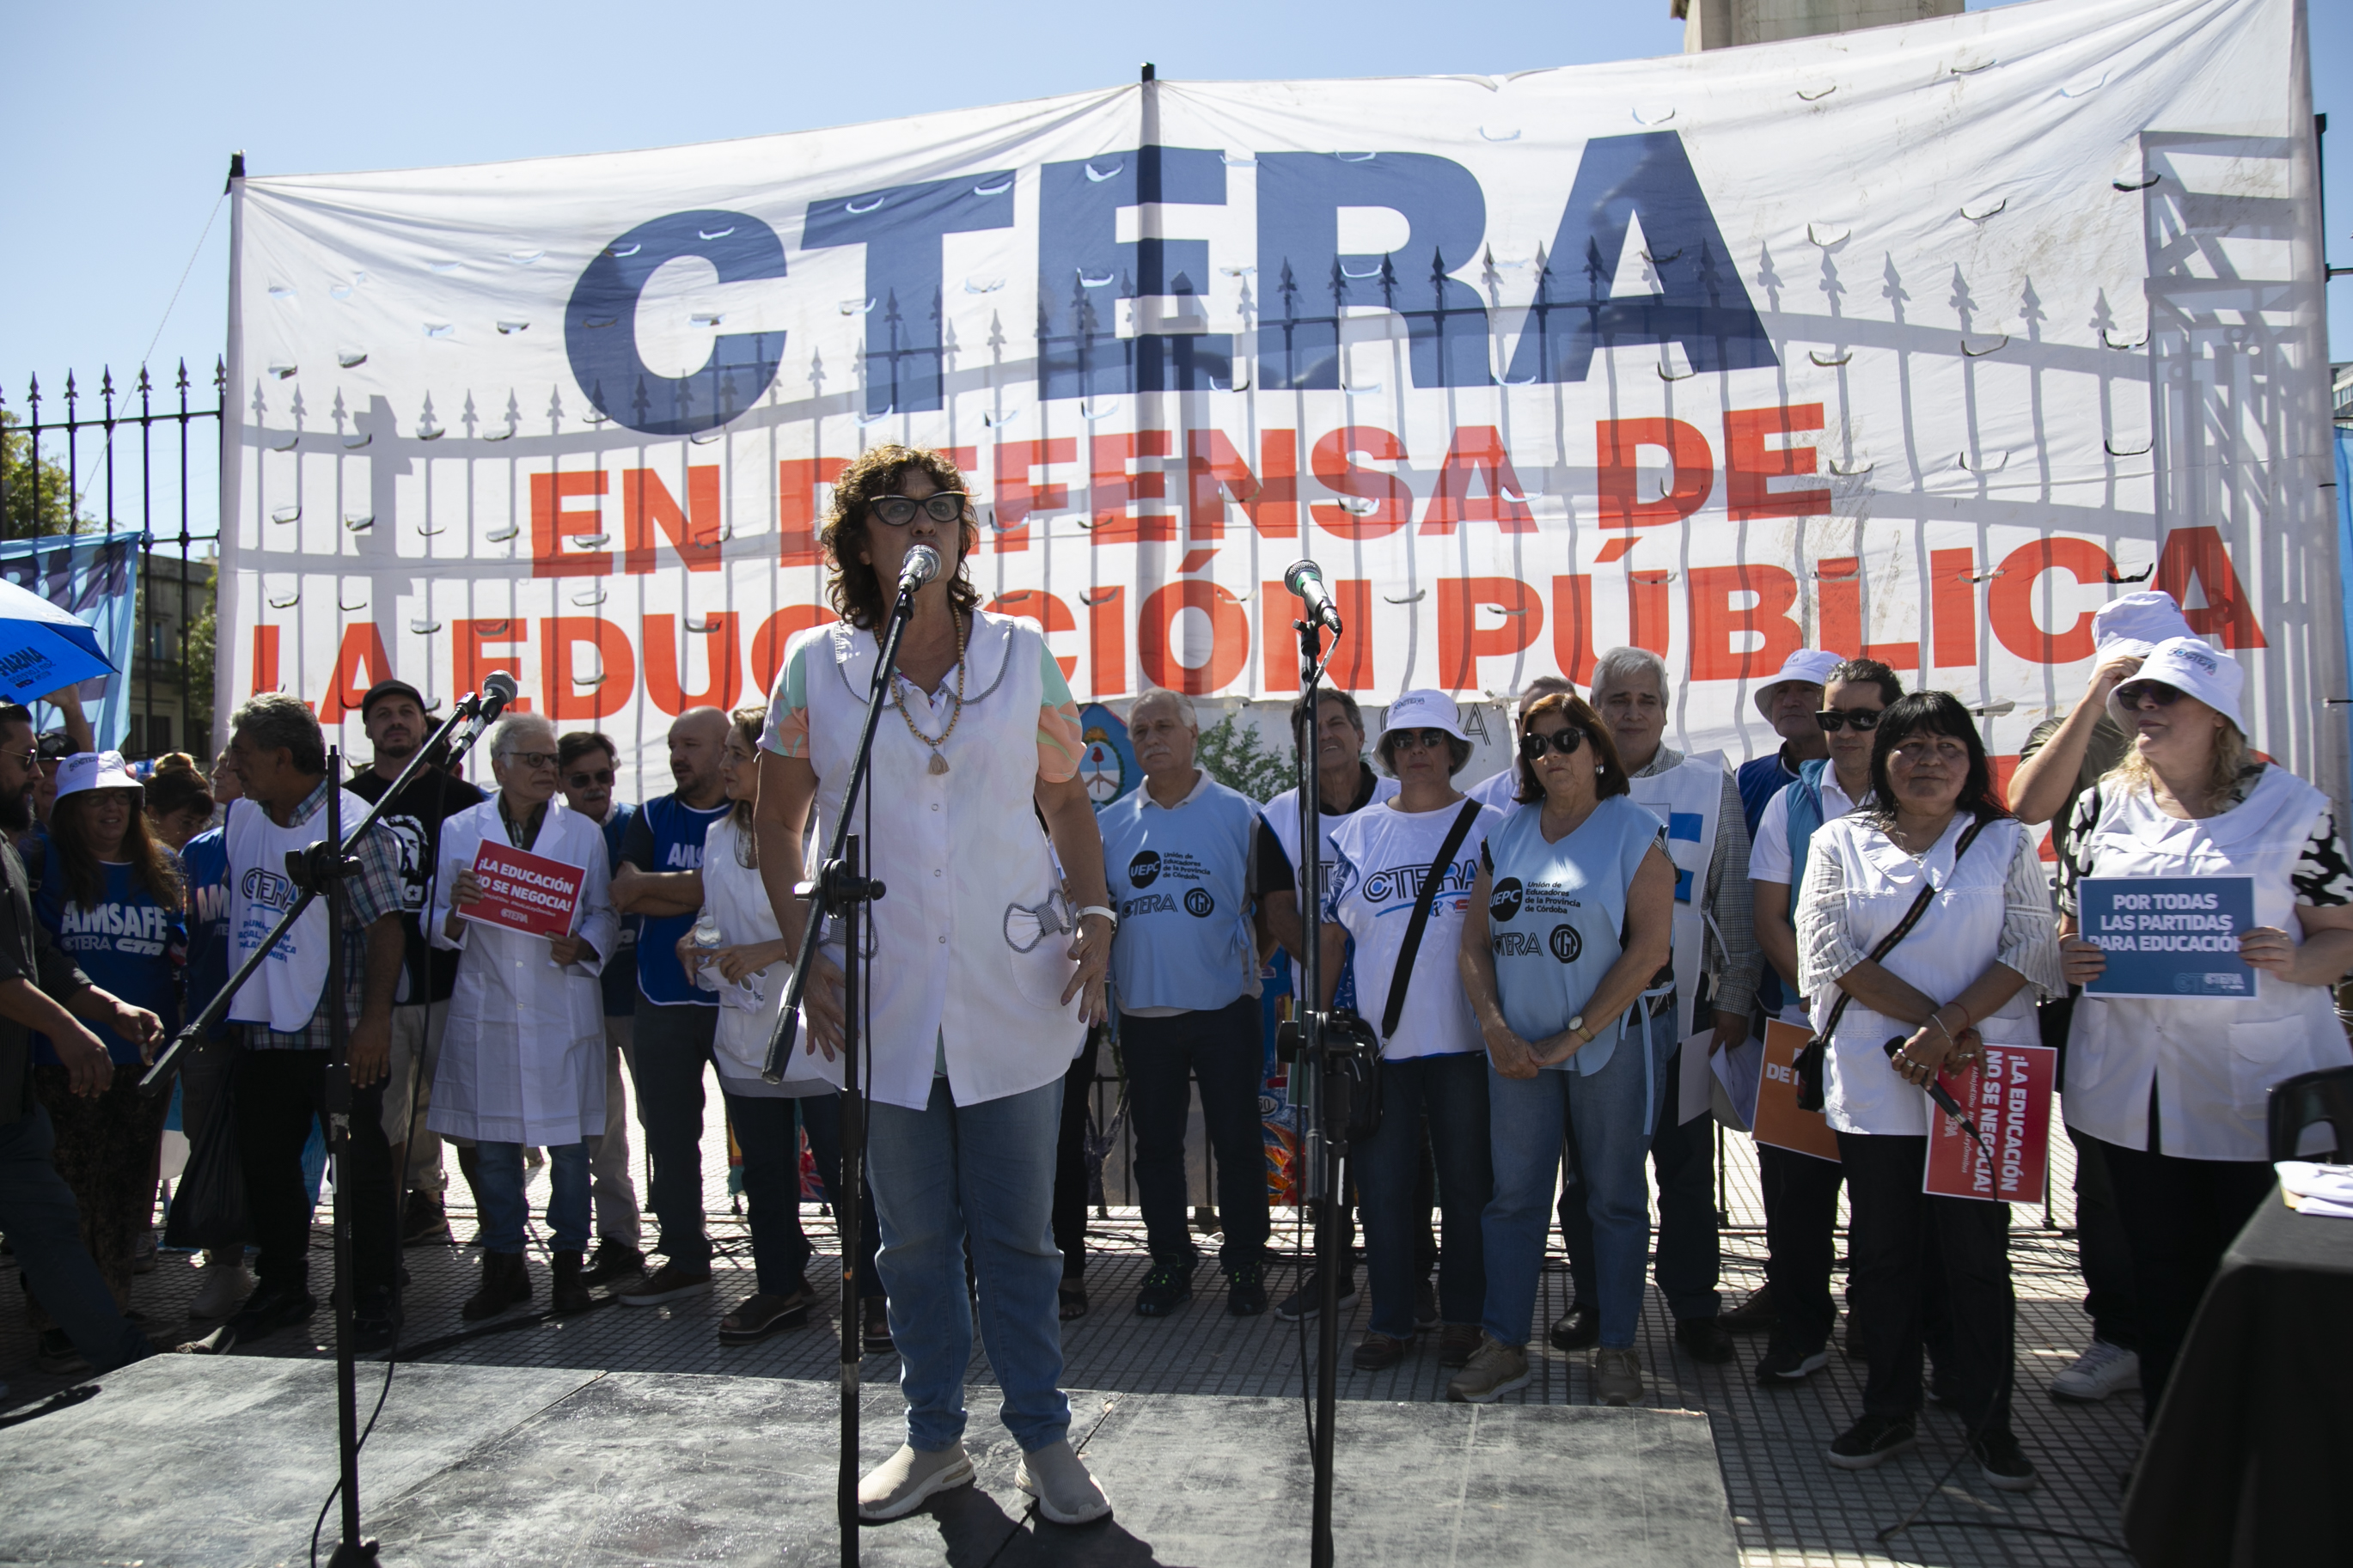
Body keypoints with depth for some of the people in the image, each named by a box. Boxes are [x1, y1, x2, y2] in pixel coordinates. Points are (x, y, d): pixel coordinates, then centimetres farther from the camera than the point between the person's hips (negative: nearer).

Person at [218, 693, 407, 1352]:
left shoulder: (351, 823, -12)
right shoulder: (243, 825, 10)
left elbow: (385, 927, -16)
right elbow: (236, 918, 19)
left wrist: (374, 1019, -22)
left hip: (336, 1033, -7)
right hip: (262, 1031, 7)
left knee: (360, 1169, 0)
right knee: (265, 1165, 15)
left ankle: (375, 1299, 12)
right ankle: (281, 1290, 31)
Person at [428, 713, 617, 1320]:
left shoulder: (583, 832, 9)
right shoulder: (459, 830, 8)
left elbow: (604, 913, 10)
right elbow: (436, 925, 8)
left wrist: (582, 946, -10)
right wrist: (454, 913, -14)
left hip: (564, 1012, 0)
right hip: (486, 1012, 0)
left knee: (569, 1144, 1)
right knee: (492, 1145, 4)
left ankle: (570, 1264, 14)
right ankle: (503, 1266, 17)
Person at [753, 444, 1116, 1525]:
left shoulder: (1021, 654, 4)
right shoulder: (816, 665, 3)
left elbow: (1066, 803, 10)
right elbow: (777, 826, 9)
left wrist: (1094, 920, -4)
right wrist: (804, 950, -2)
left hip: (1014, 990, 0)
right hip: (881, 993, 1)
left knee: (1018, 1228, 6)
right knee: (913, 1231, 12)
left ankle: (1043, 1439, 22)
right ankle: (933, 1439, 28)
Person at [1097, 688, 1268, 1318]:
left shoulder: (1238, 813, 1)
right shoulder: (1111, 823, 9)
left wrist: (1255, 963, -5)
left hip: (1223, 1007, -3)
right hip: (1143, 1011, 3)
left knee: (1237, 1141, 3)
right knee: (1156, 1143, 11)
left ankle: (1245, 1264, 17)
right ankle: (1169, 1261, 24)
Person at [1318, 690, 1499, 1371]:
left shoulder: (1491, 828, 3)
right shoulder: (1356, 833, 9)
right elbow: (1333, 932, 12)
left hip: (1465, 1041, -2)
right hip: (1378, 1041, 2)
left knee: (1468, 1184, 7)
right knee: (1382, 1186, 6)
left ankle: (1463, 1318, 22)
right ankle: (1390, 1320, 18)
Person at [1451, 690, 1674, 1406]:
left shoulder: (1634, 830, -4)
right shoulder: (1507, 834, 9)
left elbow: (1651, 945, -12)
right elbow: (1475, 941, 8)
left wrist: (1574, 1034, -14)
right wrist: (1493, 1027, -7)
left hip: (1607, 1045, -3)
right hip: (1518, 1050, 4)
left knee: (1615, 1196, 7)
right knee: (1513, 1196, 7)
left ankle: (1615, 1346, 20)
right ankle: (1503, 1344, 17)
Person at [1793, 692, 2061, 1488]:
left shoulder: (2006, 842, 8)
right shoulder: (1840, 841, 8)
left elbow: (2031, 950, -2)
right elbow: (1831, 950, -3)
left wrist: (1952, 1024, -15)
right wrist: (1931, 1021, -11)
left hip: (1982, 1074, -1)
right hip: (1874, 1077, 1)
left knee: (1976, 1249, 3)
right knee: (1881, 1247, 7)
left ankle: (1988, 1417, 16)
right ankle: (1887, 1411, 19)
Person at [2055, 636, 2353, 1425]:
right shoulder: (2102, 805, 10)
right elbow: (2067, 924, 15)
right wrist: (2070, 957, -7)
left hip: (2257, 1085, -3)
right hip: (2134, 1085, 3)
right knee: (2161, 1270, 12)